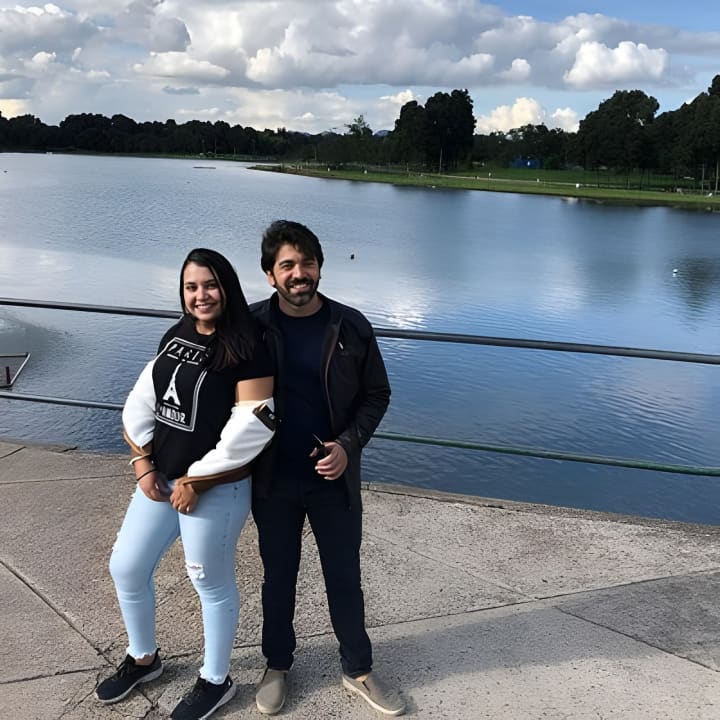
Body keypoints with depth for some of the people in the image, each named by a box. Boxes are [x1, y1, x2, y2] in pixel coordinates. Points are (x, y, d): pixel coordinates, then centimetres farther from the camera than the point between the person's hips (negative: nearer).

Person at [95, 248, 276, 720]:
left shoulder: (247, 350, -17)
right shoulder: (176, 337, 6)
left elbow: (251, 429, -22)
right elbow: (142, 402, 7)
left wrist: (195, 482, -17)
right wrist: (143, 464, -4)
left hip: (216, 490, -7)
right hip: (160, 479, 8)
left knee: (212, 585, 9)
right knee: (127, 568, 17)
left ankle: (216, 682, 32)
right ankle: (143, 658, 42)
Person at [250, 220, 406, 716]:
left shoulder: (351, 327, -7)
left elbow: (377, 394, 0)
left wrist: (348, 445, -14)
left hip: (334, 479, 0)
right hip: (273, 481, 0)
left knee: (345, 578, 14)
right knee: (278, 578, 17)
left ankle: (358, 670, 33)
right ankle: (277, 665, 39)